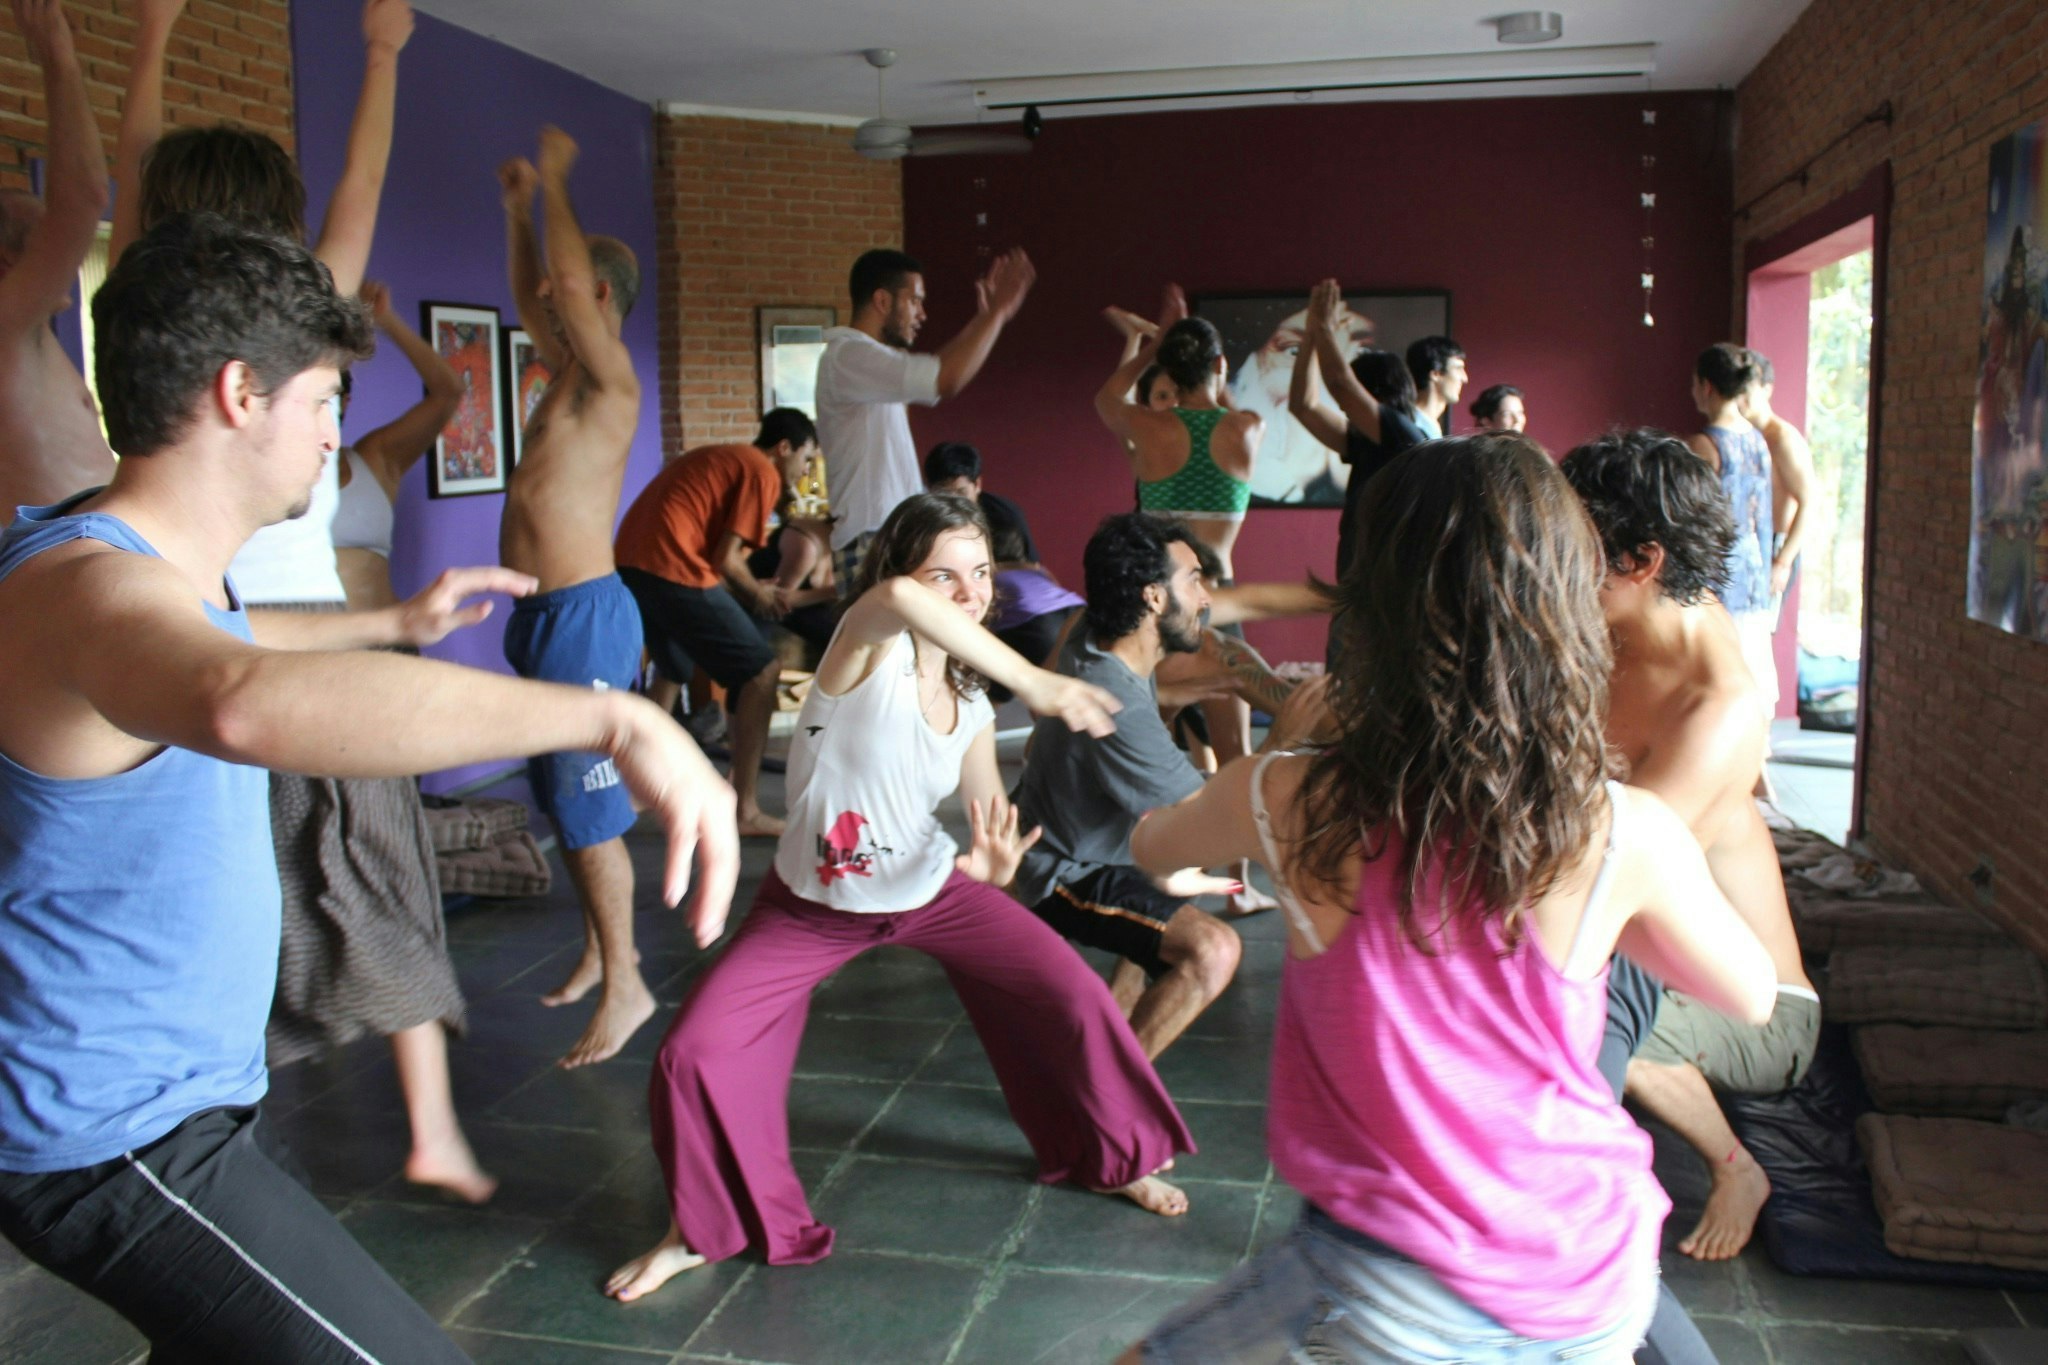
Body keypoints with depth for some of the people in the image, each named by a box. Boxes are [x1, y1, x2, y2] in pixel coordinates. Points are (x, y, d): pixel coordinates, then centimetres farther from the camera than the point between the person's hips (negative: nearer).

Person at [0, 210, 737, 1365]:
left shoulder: (156, 563, 6)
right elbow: (242, 703, -53)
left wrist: (397, 624, 35)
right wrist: (615, 718, -59)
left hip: (199, 1091, 11)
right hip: (121, 1140, -10)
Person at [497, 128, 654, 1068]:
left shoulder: (610, 379, -12)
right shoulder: (567, 369, 14)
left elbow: (569, 281, -25)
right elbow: (527, 295, 32)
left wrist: (554, 181, -11)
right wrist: (519, 207, 28)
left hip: (583, 613, -10)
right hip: (540, 613, 10)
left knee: (589, 808, -6)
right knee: (560, 802, 16)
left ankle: (625, 984, 2)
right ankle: (600, 949, 28)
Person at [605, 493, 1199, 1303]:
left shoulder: (972, 708, -7)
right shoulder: (867, 650, -24)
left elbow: (990, 828, -2)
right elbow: (893, 599, -50)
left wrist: (994, 863, -28)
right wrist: (1033, 682, -54)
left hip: (932, 892, 4)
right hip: (811, 907, -4)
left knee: (1076, 997, -5)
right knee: (694, 1052, -15)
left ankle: (1115, 1157, 24)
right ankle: (704, 1229, 13)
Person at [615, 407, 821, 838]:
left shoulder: (716, 458, 27)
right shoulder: (763, 473, 0)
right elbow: (725, 558, -8)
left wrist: (756, 592, 21)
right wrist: (758, 595, 10)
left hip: (631, 565, 10)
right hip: (674, 570, -10)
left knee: (672, 671, 30)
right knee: (761, 672, -3)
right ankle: (747, 812, -5)